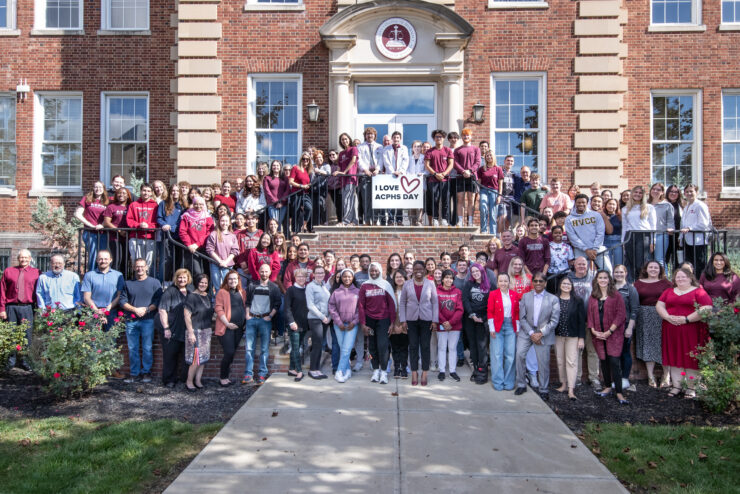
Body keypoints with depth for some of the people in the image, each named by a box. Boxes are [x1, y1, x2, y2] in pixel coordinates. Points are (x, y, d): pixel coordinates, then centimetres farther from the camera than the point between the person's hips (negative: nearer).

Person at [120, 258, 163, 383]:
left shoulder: (154, 282, 6)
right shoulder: (128, 283, 13)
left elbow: (158, 300, 0)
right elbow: (122, 300, 6)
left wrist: (146, 309, -13)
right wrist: (135, 309, -9)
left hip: (148, 320, -2)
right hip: (131, 320, 2)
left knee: (147, 348, 0)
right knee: (132, 348, 5)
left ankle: (146, 372, 11)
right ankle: (134, 373, 13)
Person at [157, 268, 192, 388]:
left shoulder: (190, 291, 9)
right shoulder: (170, 291, -9)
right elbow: (162, 310, -14)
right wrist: (166, 328, -19)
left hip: (187, 331, 5)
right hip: (172, 331, -5)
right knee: (170, 356, 4)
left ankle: (186, 378, 21)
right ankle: (169, 380, 16)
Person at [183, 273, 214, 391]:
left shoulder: (208, 296, 12)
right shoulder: (192, 296, -9)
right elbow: (187, 316, -13)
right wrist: (190, 333, -17)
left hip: (206, 331, 7)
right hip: (195, 331, -7)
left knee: (204, 357, 8)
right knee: (196, 358, -8)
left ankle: (198, 381, 18)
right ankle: (189, 382, 8)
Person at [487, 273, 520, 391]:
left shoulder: (514, 295, 8)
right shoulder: (493, 294, 0)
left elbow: (517, 312, 10)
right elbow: (490, 312, -1)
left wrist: (517, 328, 5)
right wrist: (491, 328, -7)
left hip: (511, 327, 2)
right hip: (497, 327, -2)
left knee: (510, 355, 3)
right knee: (497, 355, -1)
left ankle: (508, 382, 15)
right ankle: (498, 383, 9)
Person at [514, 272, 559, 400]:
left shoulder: (553, 299, -1)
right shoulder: (525, 296, 4)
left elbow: (554, 320, -5)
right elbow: (522, 317, 0)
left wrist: (541, 334, -14)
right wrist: (531, 333, -10)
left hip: (544, 334, -1)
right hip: (526, 332, 1)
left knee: (543, 362, 1)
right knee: (520, 354, -13)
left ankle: (544, 390, 16)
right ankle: (521, 385, 3)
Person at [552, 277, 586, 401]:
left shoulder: (578, 301, -1)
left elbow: (581, 320, -2)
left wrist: (581, 338, -6)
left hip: (573, 336, -2)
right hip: (558, 335, 2)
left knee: (572, 362, -4)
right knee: (560, 361, 9)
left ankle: (571, 389, -3)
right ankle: (563, 384, 22)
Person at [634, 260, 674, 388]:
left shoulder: (665, 283, 5)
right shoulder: (639, 283, 9)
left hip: (662, 316, -2)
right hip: (644, 318, 2)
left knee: (663, 345, 0)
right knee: (648, 345, 5)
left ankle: (666, 377, 9)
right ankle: (651, 376, 12)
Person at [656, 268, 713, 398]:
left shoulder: (698, 292, -1)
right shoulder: (668, 292, 15)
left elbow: (706, 309, -12)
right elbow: (659, 305, 9)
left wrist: (687, 319, -18)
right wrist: (667, 317, -10)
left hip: (692, 330, -4)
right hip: (671, 331, 4)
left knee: (691, 358, 1)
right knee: (674, 357, 7)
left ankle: (691, 387, 13)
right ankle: (676, 386, 16)